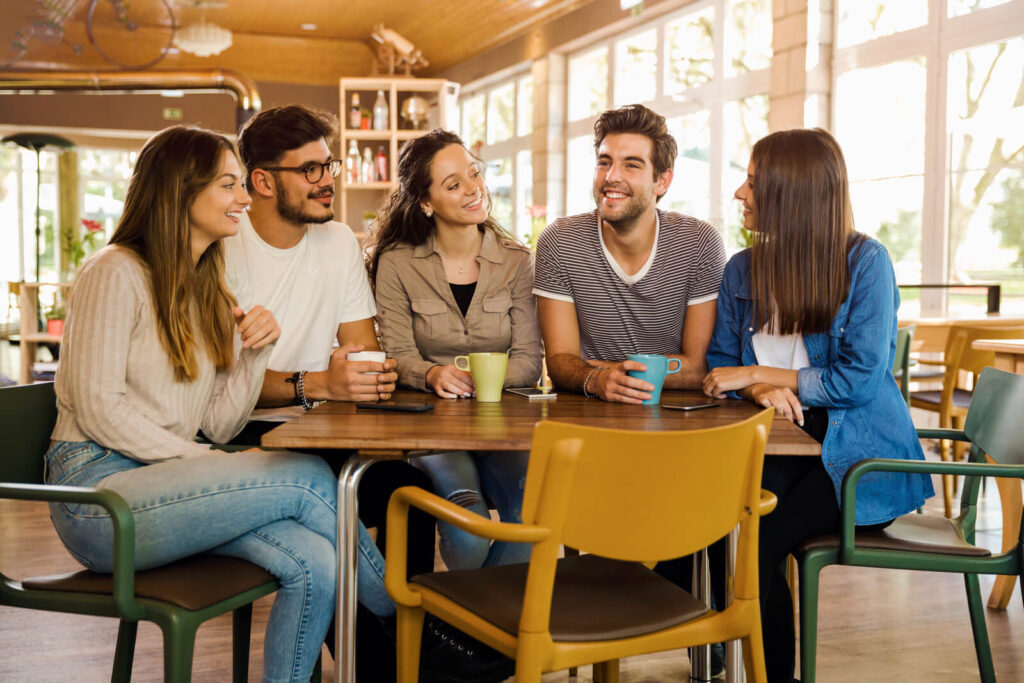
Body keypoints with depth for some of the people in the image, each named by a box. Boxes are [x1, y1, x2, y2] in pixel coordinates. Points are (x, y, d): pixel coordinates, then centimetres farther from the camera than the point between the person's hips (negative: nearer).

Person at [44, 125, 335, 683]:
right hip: (98, 491, -7)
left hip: (164, 487, 7)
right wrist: (208, 466, -17)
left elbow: (219, 425, 10)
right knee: (307, 476, -21)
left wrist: (256, 353, -6)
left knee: (313, 560, -21)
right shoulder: (117, 273, -5)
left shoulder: (207, 291, 18)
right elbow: (98, 410, -13)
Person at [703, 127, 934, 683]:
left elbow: (859, 380, -13)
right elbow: (720, 366, 13)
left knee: (760, 539, -27)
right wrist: (760, 389, -11)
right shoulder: (742, 270, 8)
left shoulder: (865, 261, -8)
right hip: (779, 446, 4)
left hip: (859, 454, -4)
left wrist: (755, 374, -9)